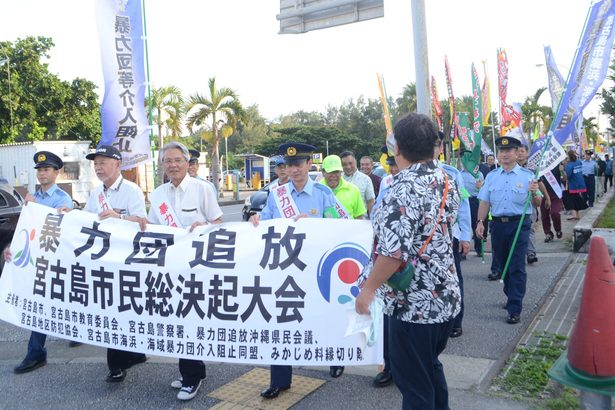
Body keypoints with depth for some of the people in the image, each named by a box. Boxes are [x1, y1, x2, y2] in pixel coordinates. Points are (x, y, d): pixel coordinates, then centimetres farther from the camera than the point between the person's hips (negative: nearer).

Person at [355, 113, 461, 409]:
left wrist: (368, 288, -16)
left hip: (413, 304, -8)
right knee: (431, 366, 26)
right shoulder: (446, 181, 4)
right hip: (445, 297, 9)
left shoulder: (405, 189, -22)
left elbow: (394, 251, -29)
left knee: (415, 383, 8)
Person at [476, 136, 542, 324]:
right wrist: (480, 221, -3)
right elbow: (484, 201, 8)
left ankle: (514, 310, -3)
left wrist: (534, 193, -20)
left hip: (519, 224, -4)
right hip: (498, 224, 4)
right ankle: (512, 297, 37)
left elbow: (537, 203, 1)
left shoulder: (527, 175, 0)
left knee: (517, 267, -7)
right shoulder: (491, 176, 10)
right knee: (503, 265, 16)